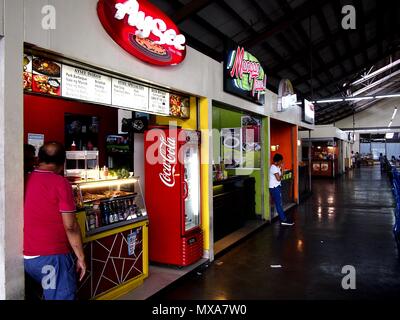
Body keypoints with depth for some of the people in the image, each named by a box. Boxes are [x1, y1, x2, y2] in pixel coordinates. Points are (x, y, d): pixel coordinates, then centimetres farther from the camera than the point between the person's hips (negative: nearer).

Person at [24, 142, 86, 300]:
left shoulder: (24, 181, 1)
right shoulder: (60, 183, -15)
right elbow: (71, 227, -16)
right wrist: (81, 257, -6)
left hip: (26, 257, 6)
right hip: (53, 255, -6)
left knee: (48, 293, 25)